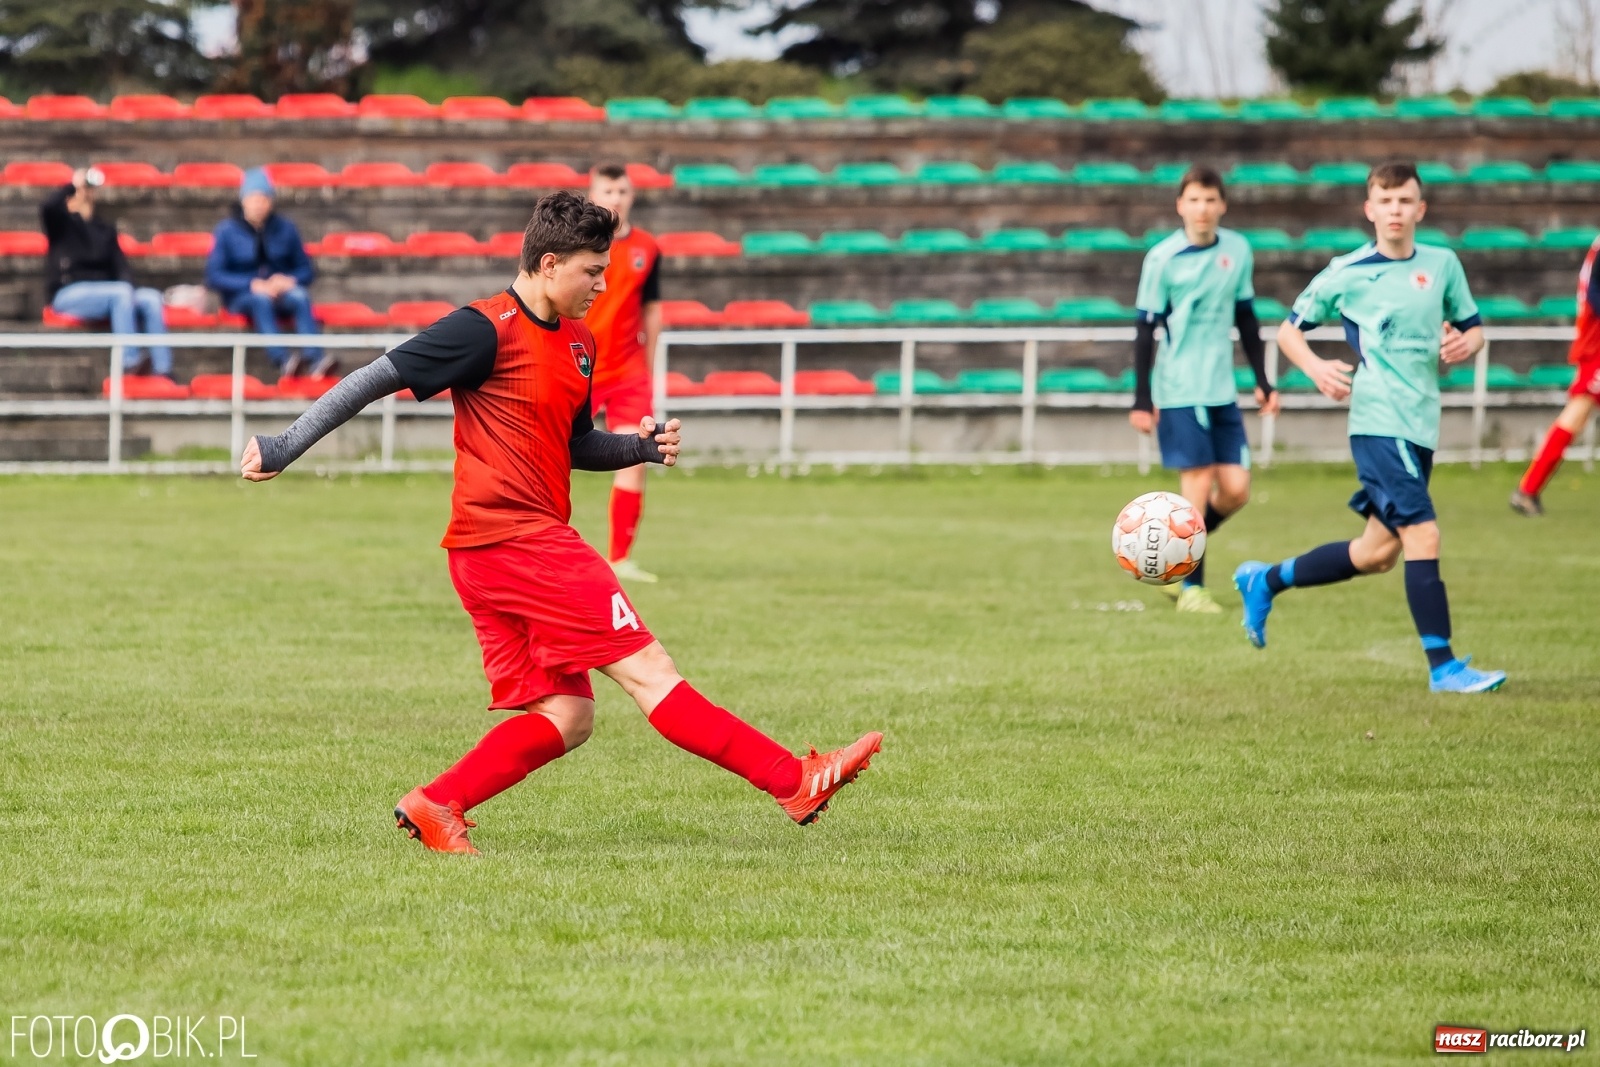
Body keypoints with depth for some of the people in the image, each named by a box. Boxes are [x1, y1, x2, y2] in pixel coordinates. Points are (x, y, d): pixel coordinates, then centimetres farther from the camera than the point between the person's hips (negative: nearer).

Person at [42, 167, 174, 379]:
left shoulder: (105, 226, 22)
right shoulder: (60, 222, 7)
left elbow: (120, 264, 13)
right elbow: (47, 207, -18)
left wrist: (127, 287, -8)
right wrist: (75, 185, -11)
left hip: (103, 293, 5)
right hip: (68, 293, -5)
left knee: (151, 297, -22)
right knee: (121, 292, -33)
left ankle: (162, 371, -34)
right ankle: (131, 362, -42)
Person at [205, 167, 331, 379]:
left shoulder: (285, 229, 6)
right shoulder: (227, 231, -2)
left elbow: (306, 270, 10)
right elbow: (214, 275, -8)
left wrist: (289, 280, -14)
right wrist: (252, 284, -21)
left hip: (280, 292, 2)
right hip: (241, 297, -2)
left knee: (300, 296, -32)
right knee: (261, 300, -37)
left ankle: (316, 360, -51)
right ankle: (283, 361, -58)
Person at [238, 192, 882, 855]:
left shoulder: (579, 342, 16)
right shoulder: (488, 329, -11)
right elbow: (377, 379, -10)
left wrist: (638, 447, 7)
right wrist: (284, 448, -12)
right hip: (513, 538, -10)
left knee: (564, 717, 6)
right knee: (645, 667, -9)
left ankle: (434, 806, 5)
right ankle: (794, 781, -9)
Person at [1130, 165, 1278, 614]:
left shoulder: (1238, 250, 5)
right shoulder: (1163, 259, -8)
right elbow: (1146, 329, -5)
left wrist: (1263, 381, 15)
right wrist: (1142, 400, -8)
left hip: (1222, 391, 5)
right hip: (1179, 391, -5)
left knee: (1236, 489, 1)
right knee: (1199, 483, -8)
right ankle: (1192, 586, 4)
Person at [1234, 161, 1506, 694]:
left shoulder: (1443, 265, 9)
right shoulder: (1346, 274, -2)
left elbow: (1473, 327, 18)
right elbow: (1290, 330, 7)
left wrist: (1464, 344, -5)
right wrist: (1316, 368, -12)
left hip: (1422, 425, 6)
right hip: (1379, 423, -6)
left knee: (1378, 552, 12)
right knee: (1423, 535, -15)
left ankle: (1264, 581, 31)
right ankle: (1444, 667, -10)